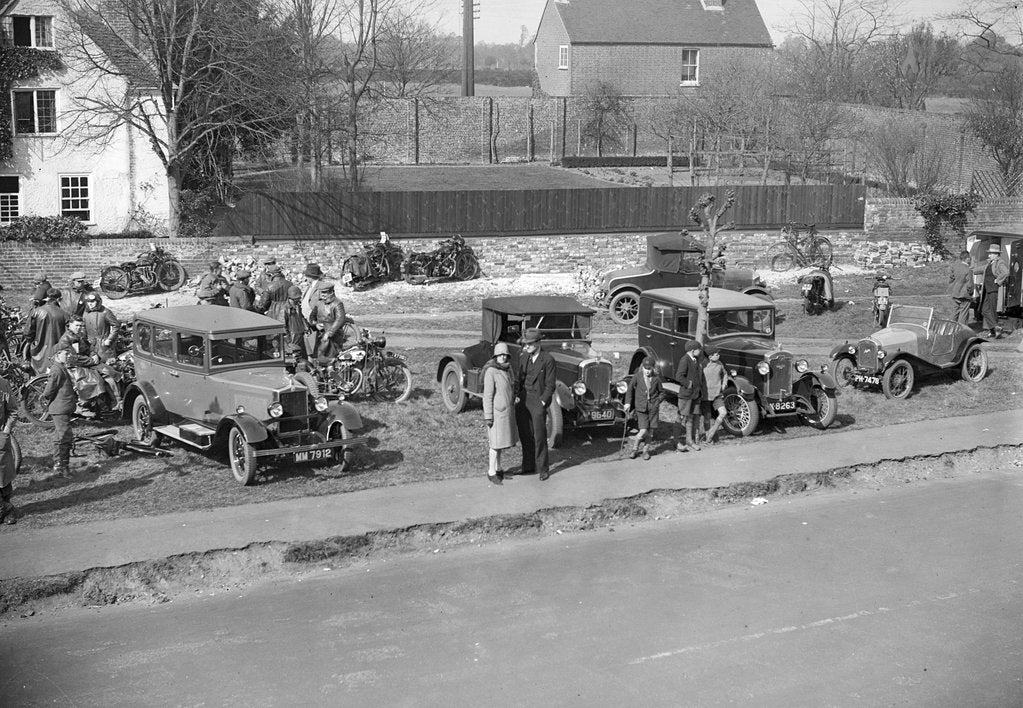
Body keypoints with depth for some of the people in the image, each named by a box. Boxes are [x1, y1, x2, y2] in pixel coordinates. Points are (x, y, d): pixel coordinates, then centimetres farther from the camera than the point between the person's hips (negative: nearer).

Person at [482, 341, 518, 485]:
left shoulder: (507, 369, 5)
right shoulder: (491, 371, -18)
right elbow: (487, 395, -17)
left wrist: (512, 407, 18)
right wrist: (488, 416, -17)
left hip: (507, 410, 8)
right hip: (497, 411, -7)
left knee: (501, 440, 15)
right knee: (496, 442, -2)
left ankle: (498, 468, 26)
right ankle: (491, 472, 9)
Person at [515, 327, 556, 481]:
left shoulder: (548, 360, -9)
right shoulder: (523, 357, 8)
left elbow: (550, 385, -9)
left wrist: (542, 403, -13)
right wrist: (517, 396, 3)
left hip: (538, 401, -5)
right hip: (523, 400, 5)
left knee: (539, 436, -1)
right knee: (525, 435, 10)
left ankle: (543, 468, 9)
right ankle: (528, 466, 21)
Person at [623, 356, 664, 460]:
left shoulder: (656, 378, 0)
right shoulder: (638, 376, -4)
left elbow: (661, 392, 12)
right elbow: (630, 389, 8)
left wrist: (657, 402, -2)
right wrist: (628, 402, 2)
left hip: (653, 407, 2)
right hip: (641, 407, -2)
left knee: (650, 431, 5)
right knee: (643, 431, -9)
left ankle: (646, 450, 23)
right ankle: (634, 449, 12)